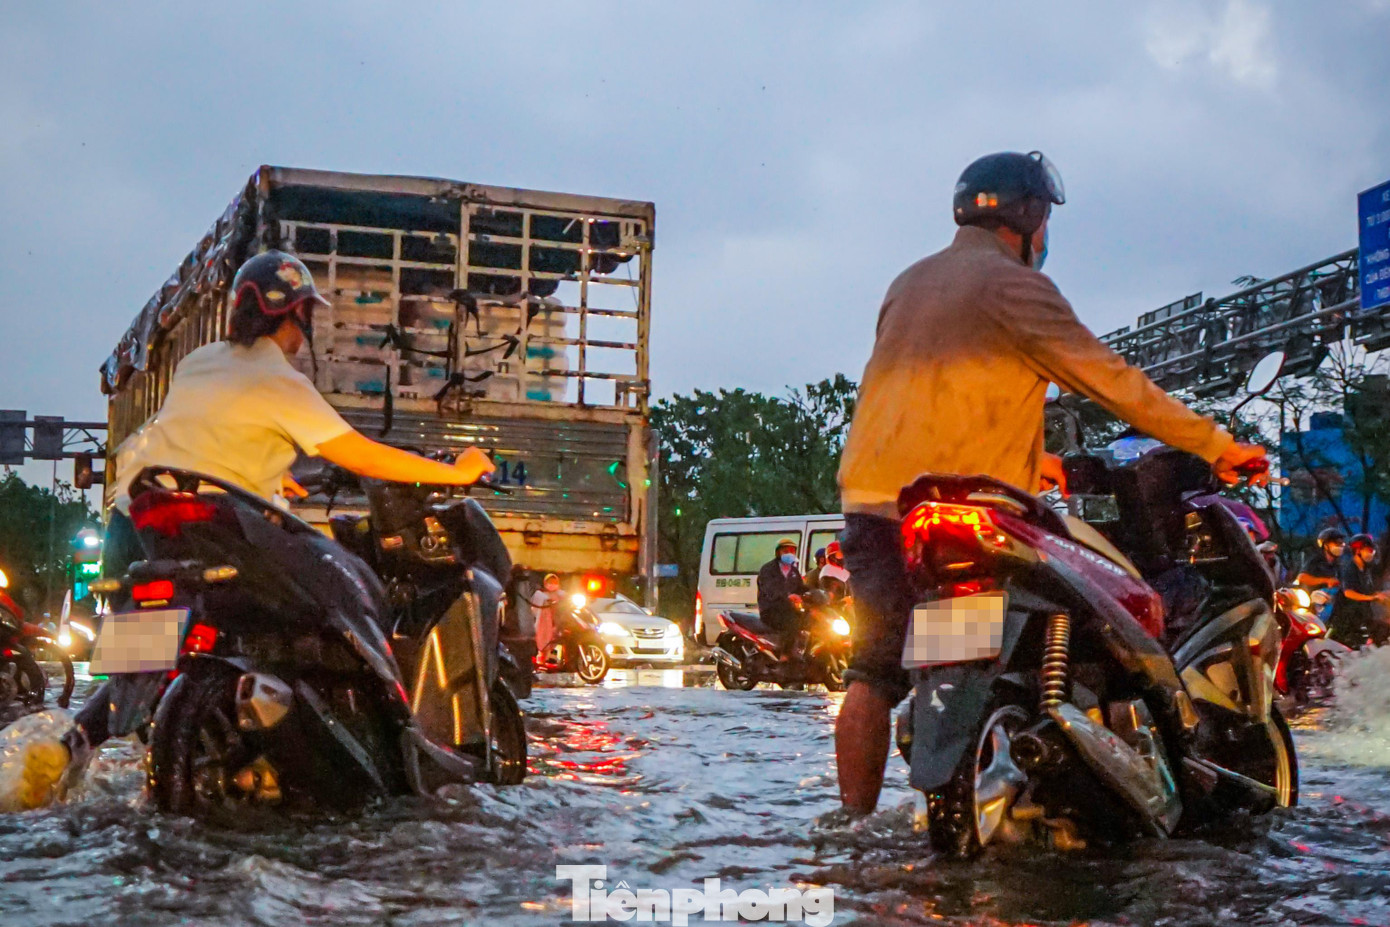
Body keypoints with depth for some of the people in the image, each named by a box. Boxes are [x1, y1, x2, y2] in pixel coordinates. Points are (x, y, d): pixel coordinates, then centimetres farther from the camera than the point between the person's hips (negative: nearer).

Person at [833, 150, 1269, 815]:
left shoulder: (911, 282, 20)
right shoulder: (1013, 285, -4)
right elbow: (1108, 379, -7)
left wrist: (1022, 458, 30)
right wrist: (1216, 444, -1)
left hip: (869, 498, 7)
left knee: (876, 669, 7)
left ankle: (855, 826, 5)